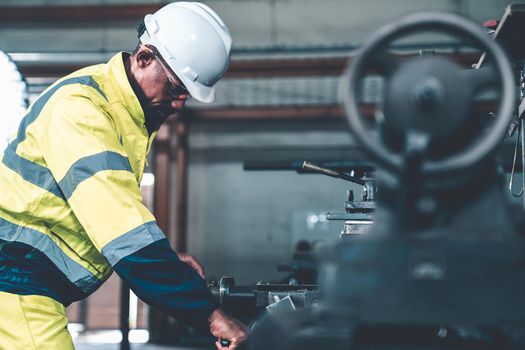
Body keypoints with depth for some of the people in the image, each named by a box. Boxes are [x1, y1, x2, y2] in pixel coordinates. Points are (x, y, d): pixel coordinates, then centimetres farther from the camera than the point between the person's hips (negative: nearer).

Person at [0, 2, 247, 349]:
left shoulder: (138, 118, 10)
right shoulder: (80, 107, -21)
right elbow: (126, 234, -29)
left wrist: (168, 259, 7)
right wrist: (209, 311, -29)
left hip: (44, 283, 10)